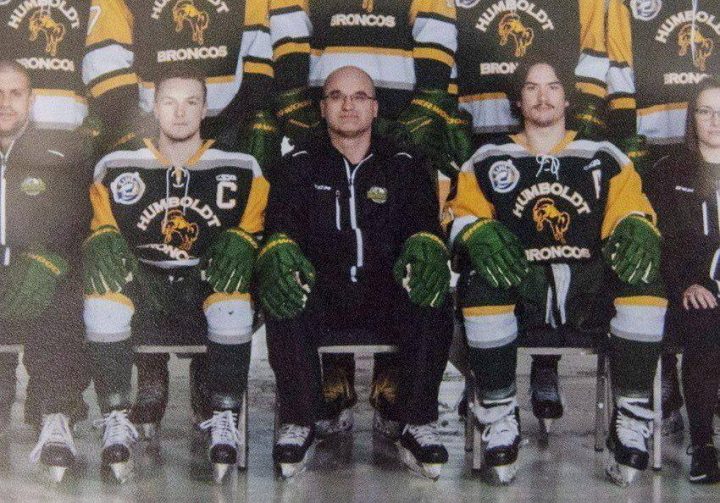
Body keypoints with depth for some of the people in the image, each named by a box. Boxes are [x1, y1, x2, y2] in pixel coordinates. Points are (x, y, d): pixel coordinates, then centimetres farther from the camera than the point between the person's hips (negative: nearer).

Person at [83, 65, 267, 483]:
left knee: (234, 252, -33)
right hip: (143, 294, 1)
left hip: (208, 294, -1)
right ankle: (116, 418, -26)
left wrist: (240, 245, -14)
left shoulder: (241, 170, 8)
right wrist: (105, 249, -12)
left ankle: (225, 418, -27)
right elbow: (98, 234, 11)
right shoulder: (116, 168, 10)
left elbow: (254, 236, 9)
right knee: (104, 260, -30)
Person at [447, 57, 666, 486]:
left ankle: (632, 421, -19)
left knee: (644, 283, -31)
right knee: (481, 283, -35)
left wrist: (636, 228, -16)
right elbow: (463, 211, 8)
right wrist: (479, 233, -17)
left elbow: (633, 209, 10)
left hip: (589, 289, 1)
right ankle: (499, 417, -20)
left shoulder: (604, 157, 18)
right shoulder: (489, 160, 16)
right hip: (519, 286, -1)